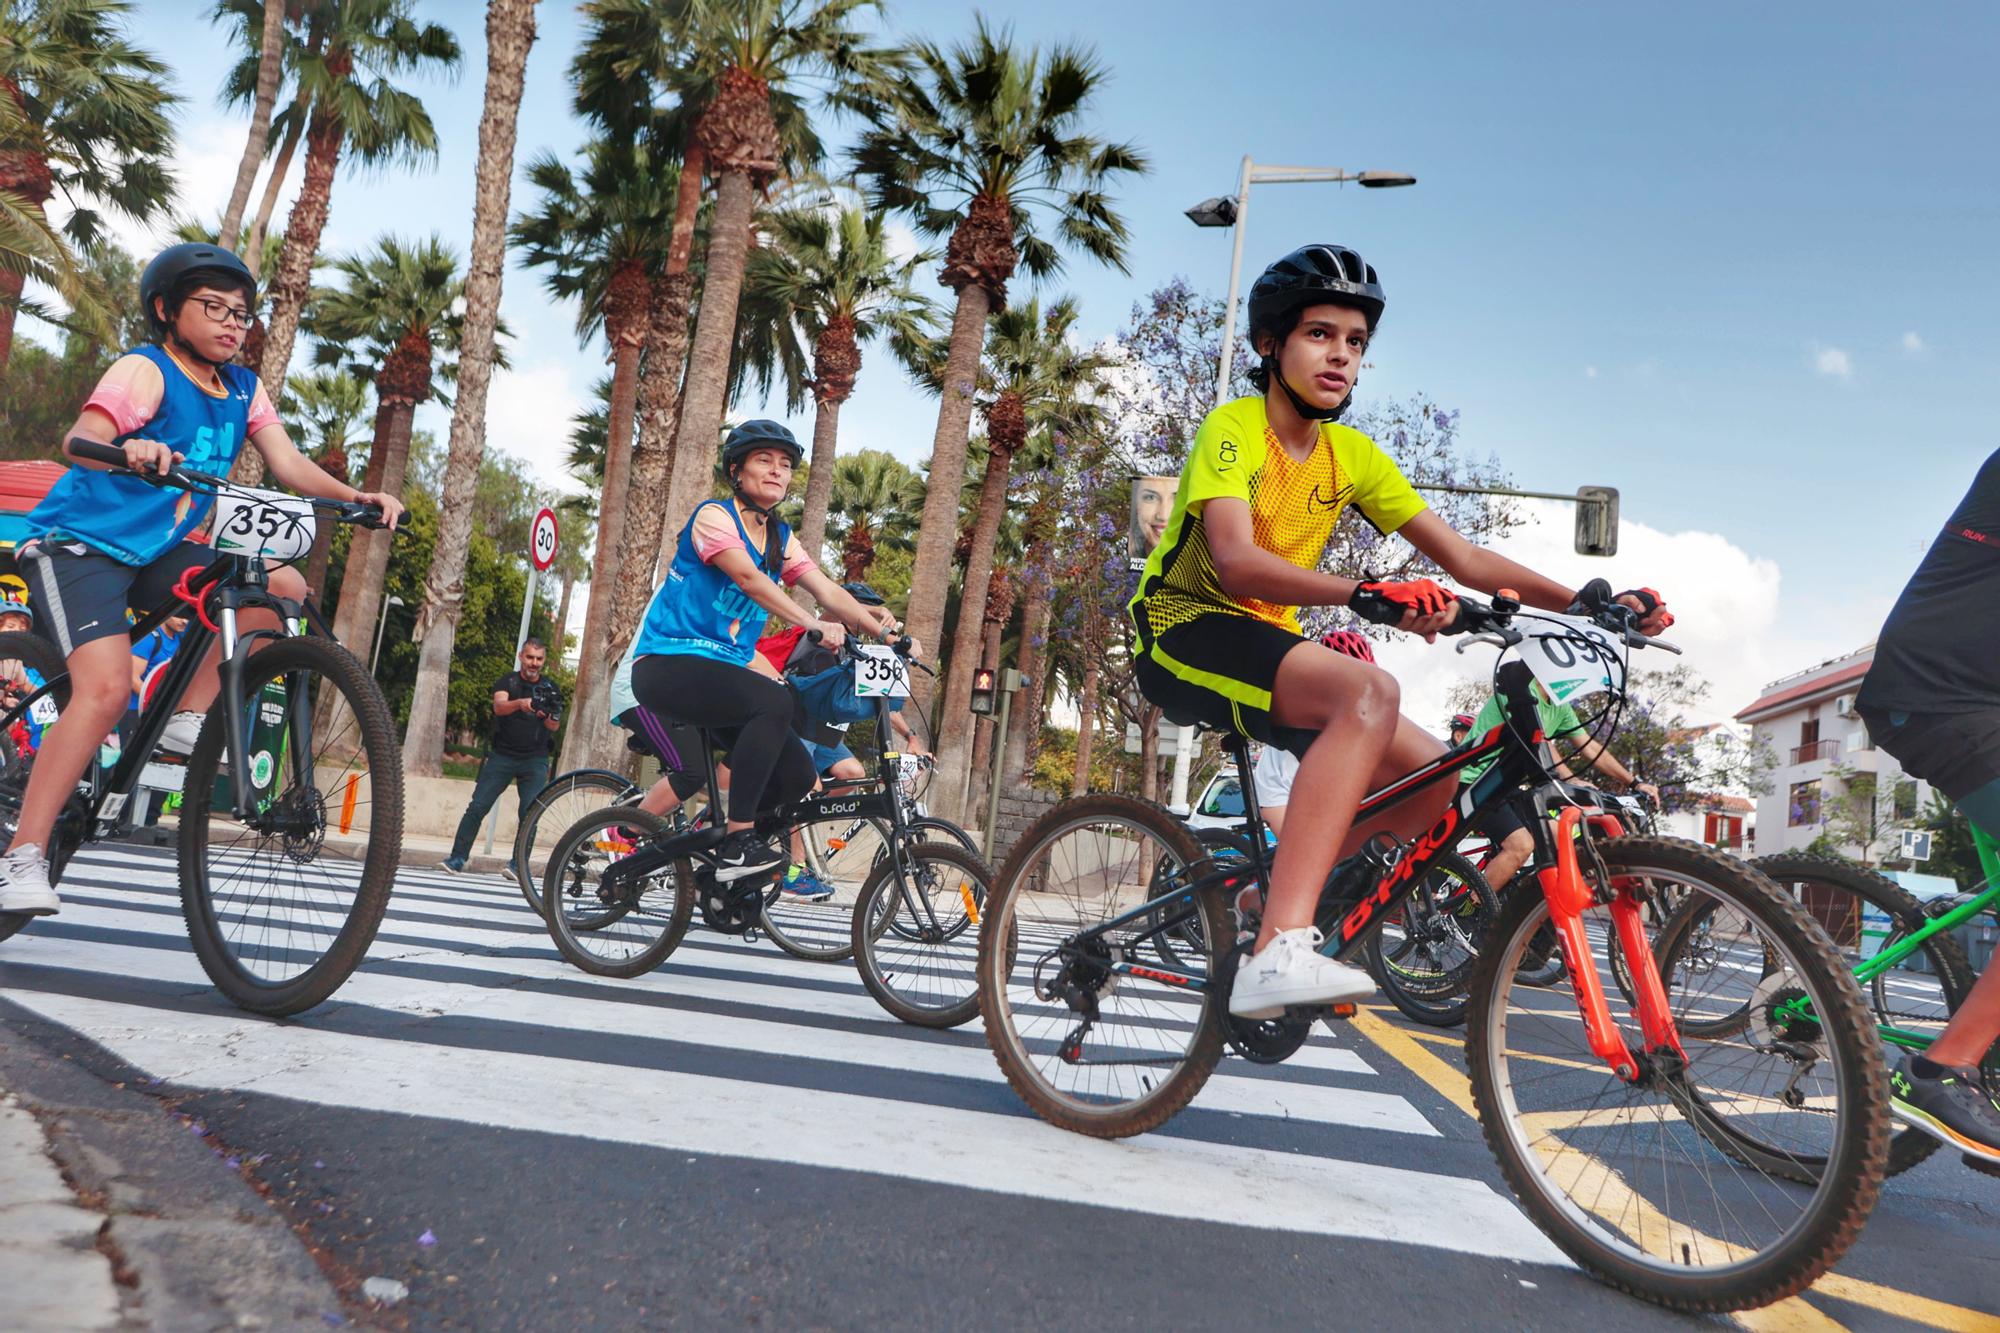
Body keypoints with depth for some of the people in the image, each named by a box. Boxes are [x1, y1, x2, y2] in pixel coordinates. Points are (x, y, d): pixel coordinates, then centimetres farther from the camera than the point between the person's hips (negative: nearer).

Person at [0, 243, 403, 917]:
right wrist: (130, 450, -53)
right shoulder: (145, 370, -14)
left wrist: (359, 497, -21)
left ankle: (187, 716, -3)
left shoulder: (243, 389, 5)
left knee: (284, 587, -10)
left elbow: (289, 464, -5)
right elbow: (80, 439, -30)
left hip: (156, 553, 7)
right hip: (79, 542, -7)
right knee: (107, 689, -23)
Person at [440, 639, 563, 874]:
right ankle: (457, 858, -1)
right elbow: (499, 706, -18)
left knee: (530, 813, -9)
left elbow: (555, 726, -2)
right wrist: (520, 704, -40)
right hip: (502, 756, -1)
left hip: (535, 760, 1)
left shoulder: (551, 689, 7)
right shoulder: (507, 682, 3)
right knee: (477, 807, -6)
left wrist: (547, 716, -26)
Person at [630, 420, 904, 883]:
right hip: (668, 666, -7)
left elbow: (828, 591, 1)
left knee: (796, 775, -5)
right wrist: (813, 624, -36)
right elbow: (748, 577, -25)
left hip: (721, 673, 8)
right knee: (775, 702, -32)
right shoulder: (714, 515, -8)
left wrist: (882, 628, -15)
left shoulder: (781, 539, 14)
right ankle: (738, 844, -26)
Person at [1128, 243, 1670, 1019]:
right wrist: (1366, 595, -45)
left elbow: (1462, 558, 3)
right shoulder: (1234, 428, -13)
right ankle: (1279, 951, -41)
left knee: (1431, 776, -5)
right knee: (1368, 691, -33)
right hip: (1184, 631, -7)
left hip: (1266, 643, 8)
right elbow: (1235, 561, -31)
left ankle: (1270, 895, 10)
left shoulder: (1352, 456, 7)